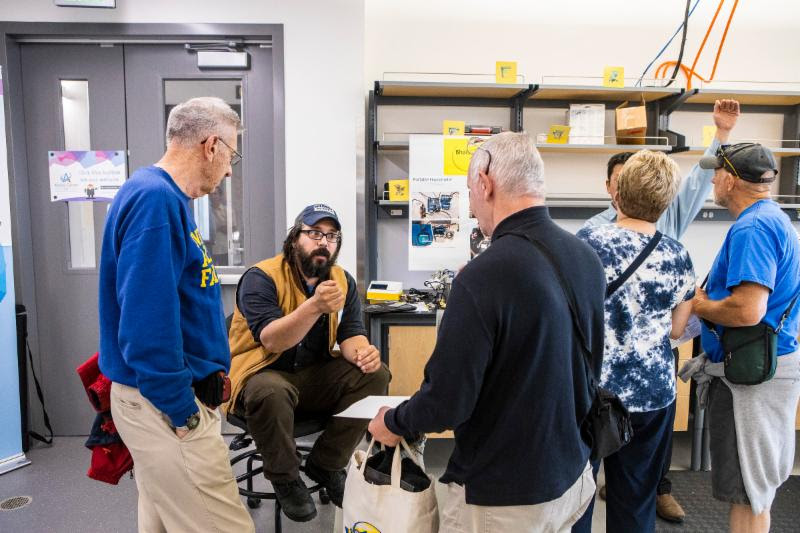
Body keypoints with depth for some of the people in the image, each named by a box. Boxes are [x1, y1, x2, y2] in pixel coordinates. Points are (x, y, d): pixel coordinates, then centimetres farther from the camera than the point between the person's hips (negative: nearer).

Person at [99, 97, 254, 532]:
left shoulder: (163, 196, 11)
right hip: (165, 404, -10)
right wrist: (182, 413, -19)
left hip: (165, 396, 10)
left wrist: (207, 375, 16)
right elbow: (146, 321, -26)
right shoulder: (156, 199, -20)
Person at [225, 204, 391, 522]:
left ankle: (325, 464, 1)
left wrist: (362, 352, -29)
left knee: (374, 375, -16)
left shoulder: (343, 281, 3)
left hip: (316, 377, 5)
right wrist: (315, 306, -42)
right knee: (270, 393, -38)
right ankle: (285, 478, -8)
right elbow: (271, 341, -27)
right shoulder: (260, 278, -15)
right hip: (264, 375, -5)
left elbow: (350, 334, -4)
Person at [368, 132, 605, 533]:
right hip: (573, 475, 7)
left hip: (505, 496, -6)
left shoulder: (482, 278, -28)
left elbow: (446, 402, -24)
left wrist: (392, 422, -4)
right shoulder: (588, 258, -4)